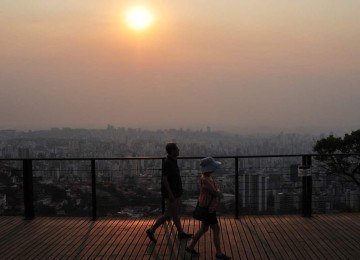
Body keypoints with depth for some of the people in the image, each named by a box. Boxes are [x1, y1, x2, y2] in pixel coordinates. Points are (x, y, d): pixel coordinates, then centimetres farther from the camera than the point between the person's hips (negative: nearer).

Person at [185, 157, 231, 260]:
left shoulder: (208, 177, 3)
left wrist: (217, 192, -15)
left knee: (204, 229, 20)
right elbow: (216, 193, -23)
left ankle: (190, 247, 31)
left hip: (209, 207, 10)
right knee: (216, 230, 3)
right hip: (207, 209, -10)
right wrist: (218, 192, -2)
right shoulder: (205, 180, -28)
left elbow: (217, 189, 5)